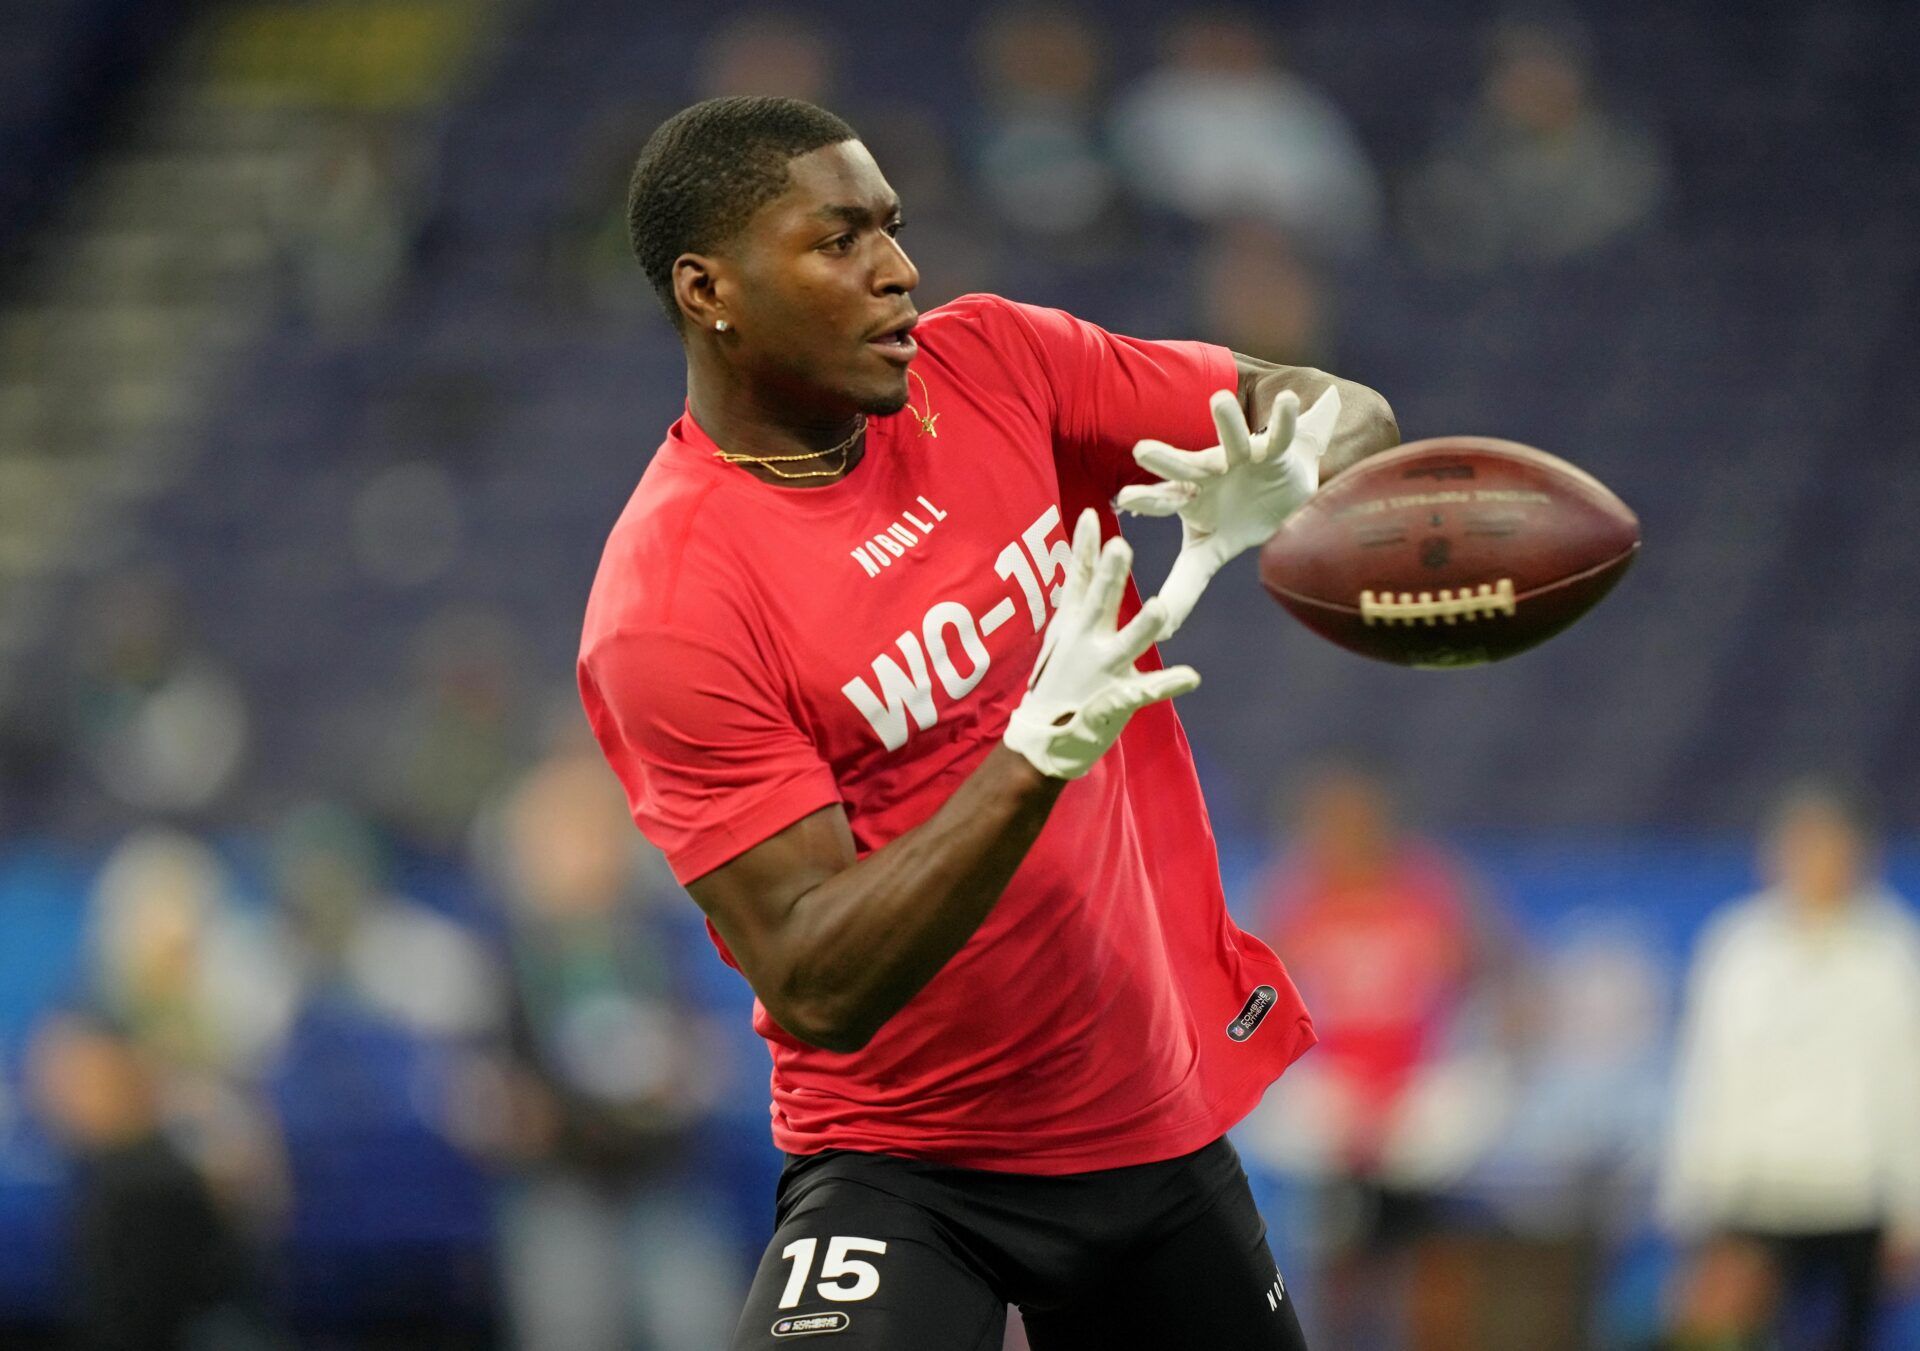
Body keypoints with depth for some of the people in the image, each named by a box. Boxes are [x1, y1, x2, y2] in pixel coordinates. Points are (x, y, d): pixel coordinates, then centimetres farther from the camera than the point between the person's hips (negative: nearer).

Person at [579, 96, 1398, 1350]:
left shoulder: (989, 364, -1)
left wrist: (1285, 479, -20)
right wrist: (1036, 754, -33)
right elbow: (816, 988, -23)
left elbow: (1344, 415, 4)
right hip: (899, 1175, -6)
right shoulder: (666, 614, -19)